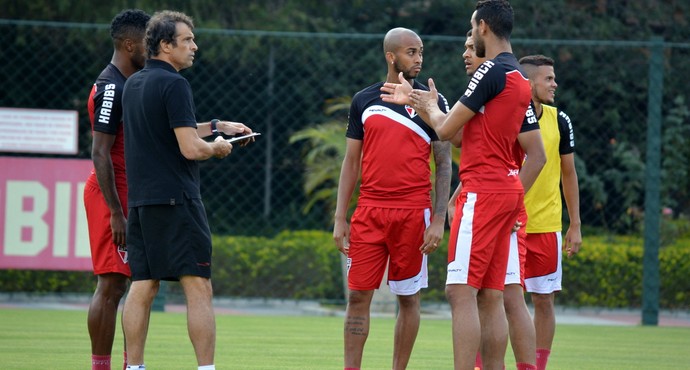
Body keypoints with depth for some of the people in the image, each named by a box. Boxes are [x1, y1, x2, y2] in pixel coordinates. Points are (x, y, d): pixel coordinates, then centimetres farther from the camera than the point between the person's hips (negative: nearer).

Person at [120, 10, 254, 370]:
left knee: (142, 287, 7)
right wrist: (217, 147, 3)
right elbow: (190, 148, -17)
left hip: (139, 201, 8)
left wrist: (216, 125, 27)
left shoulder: (133, 84, 15)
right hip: (175, 199, -8)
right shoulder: (173, 84, -12)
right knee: (198, 288, -7)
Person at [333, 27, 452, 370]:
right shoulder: (364, 100, 9)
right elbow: (351, 161, 12)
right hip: (369, 211, 2)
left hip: (413, 213, -2)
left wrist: (439, 219, -8)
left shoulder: (432, 102, 2)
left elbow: (443, 164, 1)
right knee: (358, 295, -1)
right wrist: (340, 218, 6)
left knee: (407, 297, 3)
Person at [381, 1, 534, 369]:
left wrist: (429, 107, 13)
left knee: (461, 292, -12)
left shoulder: (492, 71, -12)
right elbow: (467, 134, 22)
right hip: (508, 188, 9)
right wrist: (423, 105, 28)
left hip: (482, 189, -9)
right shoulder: (520, 79, 17)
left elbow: (446, 129, -8)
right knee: (490, 297, 8)